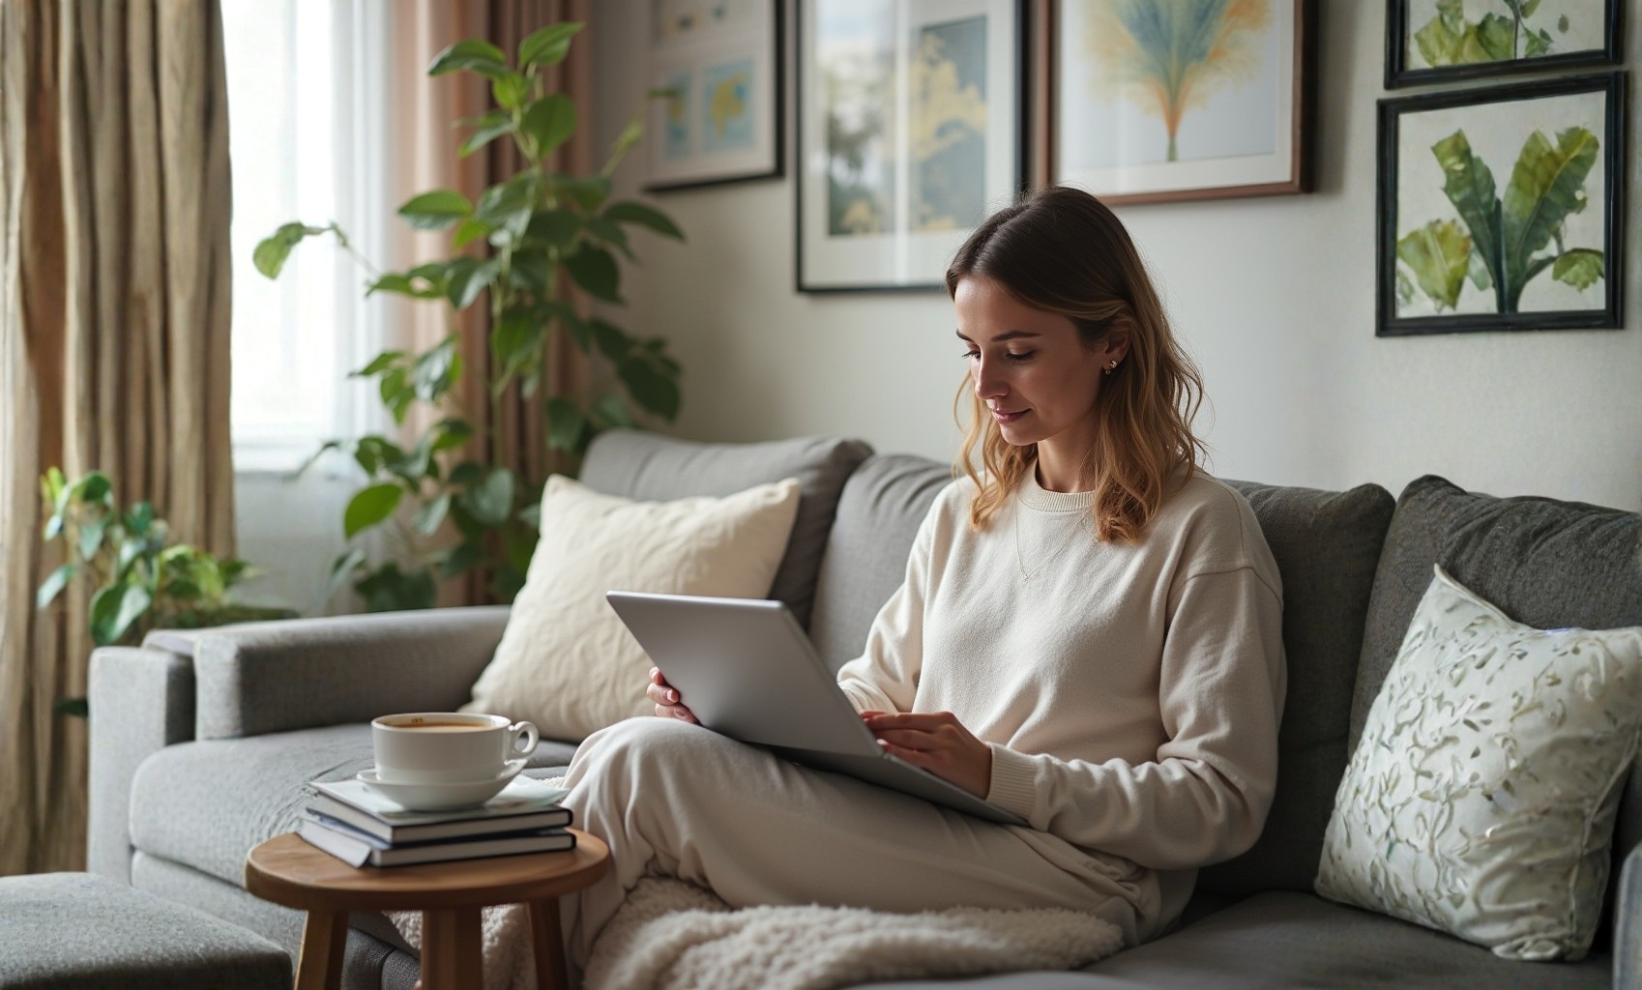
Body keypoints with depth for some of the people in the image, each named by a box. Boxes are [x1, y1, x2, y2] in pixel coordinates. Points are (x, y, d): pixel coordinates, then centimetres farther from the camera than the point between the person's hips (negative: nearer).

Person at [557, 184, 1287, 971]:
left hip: (1066, 871, -7)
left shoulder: (1200, 531, -3)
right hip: (921, 843, 7)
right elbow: (877, 689, 21)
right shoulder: (962, 512, 20)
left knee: (649, 762, -20)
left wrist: (999, 775, -19)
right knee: (628, 749, -19)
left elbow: (1223, 805, -8)